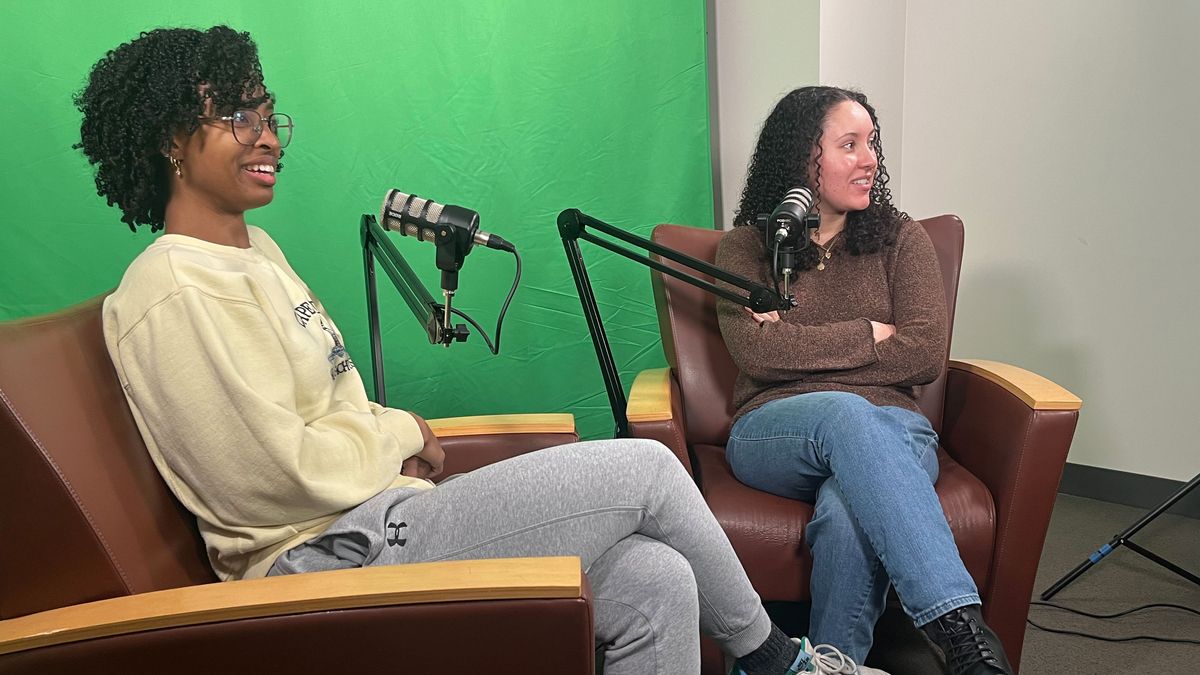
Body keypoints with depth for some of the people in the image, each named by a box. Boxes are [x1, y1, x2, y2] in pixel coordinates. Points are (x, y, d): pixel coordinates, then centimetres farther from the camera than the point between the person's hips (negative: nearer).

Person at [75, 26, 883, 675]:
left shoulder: (255, 248, 16)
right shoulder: (174, 292, -14)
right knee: (647, 468, -10)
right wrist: (399, 433, -3)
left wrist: (394, 445, 2)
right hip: (334, 553, -9)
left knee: (657, 581, -7)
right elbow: (283, 475, -20)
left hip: (383, 513, 9)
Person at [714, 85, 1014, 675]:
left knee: (847, 514, -37)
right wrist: (871, 333, -3)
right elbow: (756, 350, -7)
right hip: (775, 433, -1)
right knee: (844, 412, -38)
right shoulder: (744, 247, 11)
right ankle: (962, 627, -45)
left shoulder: (901, 239, 14)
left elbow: (926, 355, -1)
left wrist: (803, 347, -5)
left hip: (889, 431, 1)